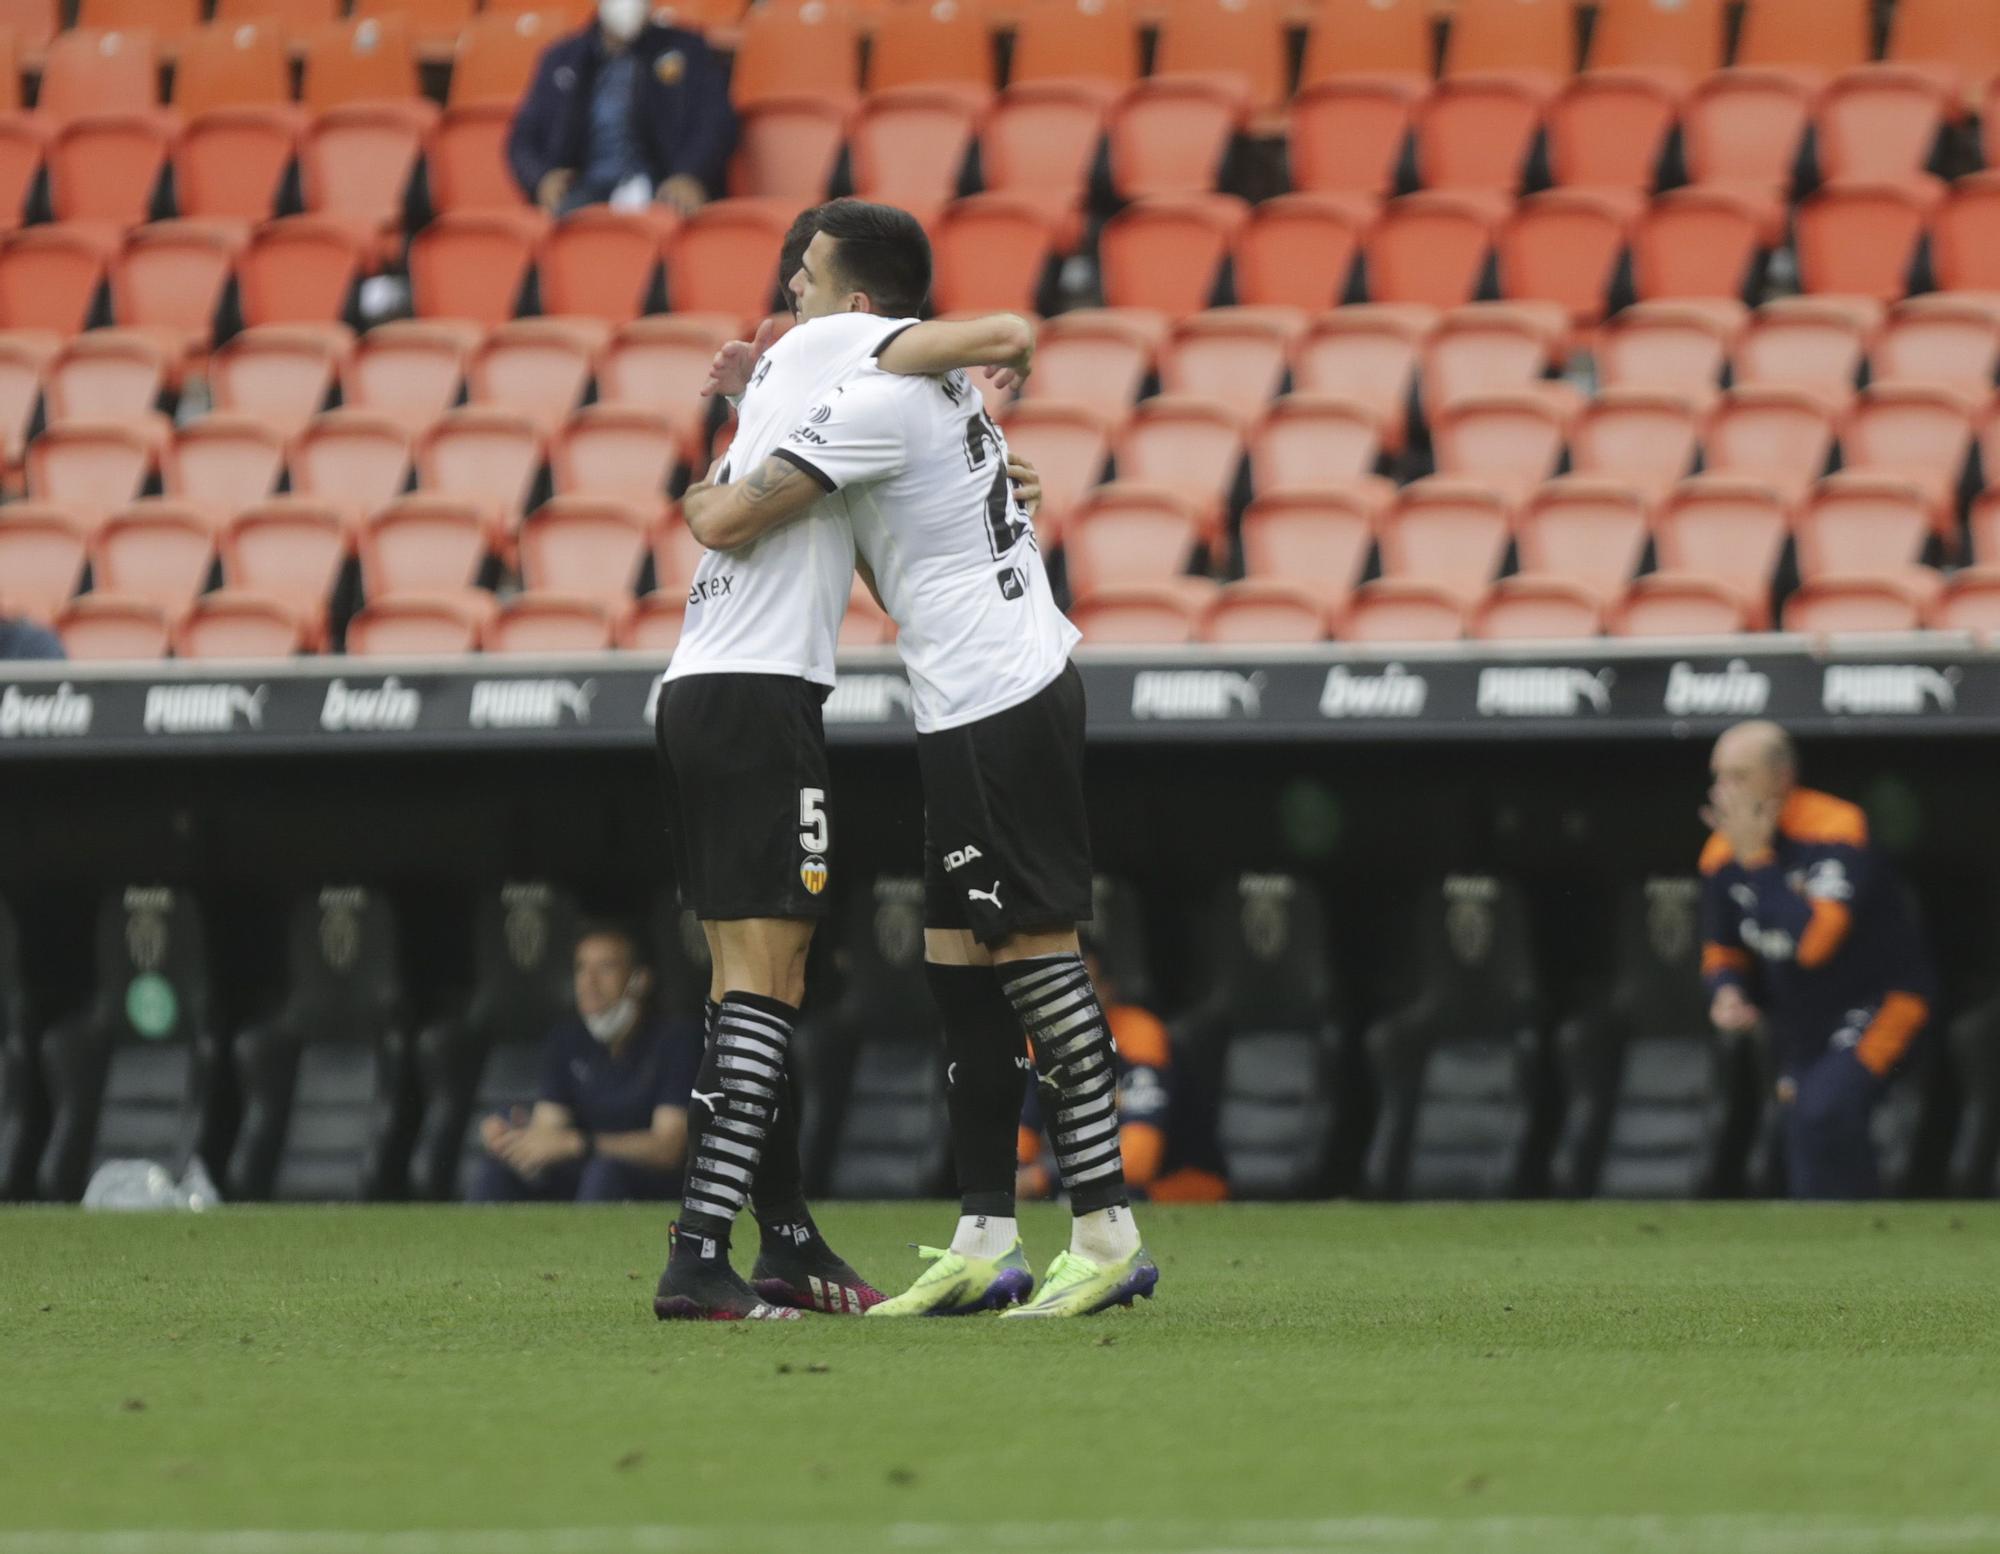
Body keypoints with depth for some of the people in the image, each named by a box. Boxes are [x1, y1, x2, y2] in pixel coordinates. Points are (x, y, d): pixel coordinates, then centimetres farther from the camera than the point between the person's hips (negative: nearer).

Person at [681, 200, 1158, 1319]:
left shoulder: (877, 403, -15)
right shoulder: (934, 379, 14)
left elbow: (729, 522, -17)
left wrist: (699, 499, 7)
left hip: (996, 708, -10)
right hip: (1022, 682, 10)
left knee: (1037, 953, -9)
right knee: (962, 965, 10)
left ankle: (1109, 1232, -10)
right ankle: (987, 1242, 10)